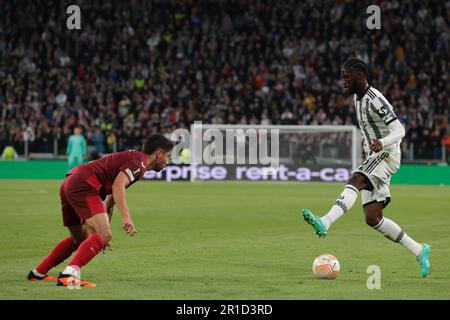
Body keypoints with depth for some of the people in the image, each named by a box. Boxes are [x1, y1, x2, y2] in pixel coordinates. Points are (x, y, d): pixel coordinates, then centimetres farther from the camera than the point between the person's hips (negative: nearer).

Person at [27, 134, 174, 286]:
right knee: (104, 235, -20)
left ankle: (38, 273, 34)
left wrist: (103, 230, 36)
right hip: (83, 186, -10)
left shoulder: (131, 158, 28)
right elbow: (118, 186, -19)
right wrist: (126, 217, -27)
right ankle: (69, 274, -34)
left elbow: (110, 200, 33)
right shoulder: (139, 161, -3)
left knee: (79, 239, 25)